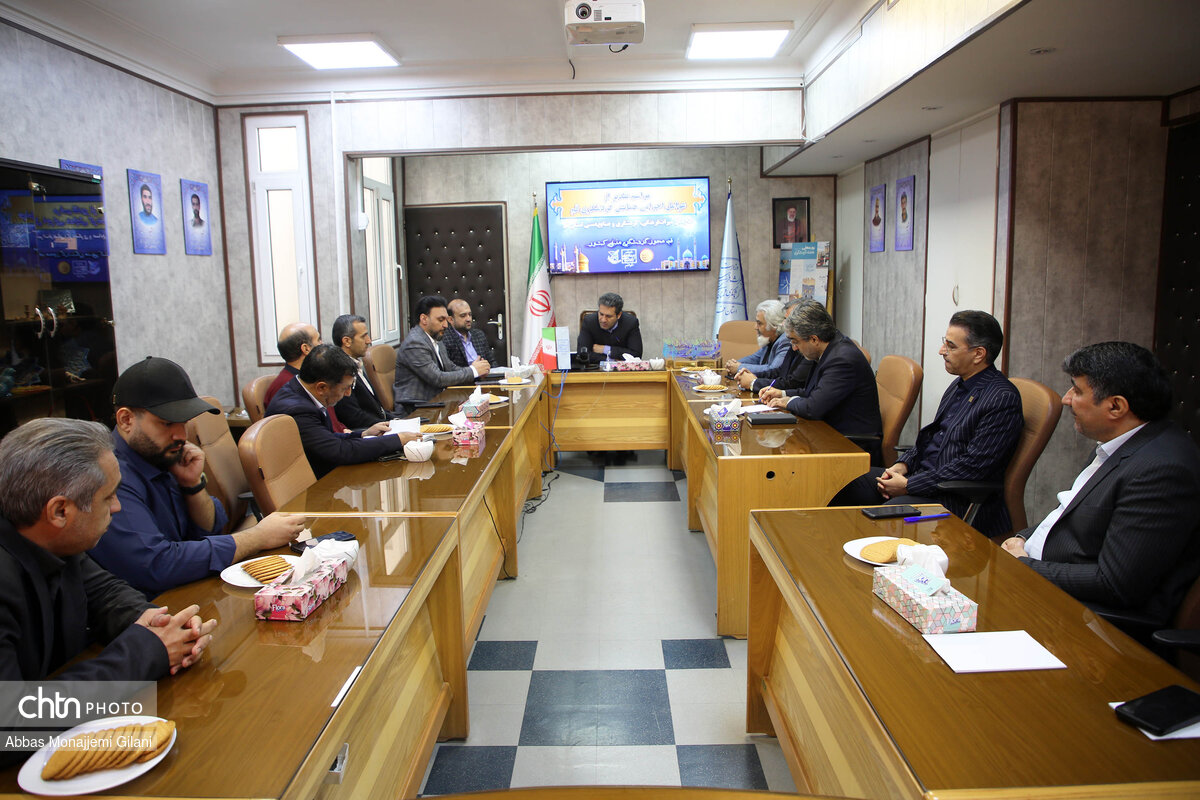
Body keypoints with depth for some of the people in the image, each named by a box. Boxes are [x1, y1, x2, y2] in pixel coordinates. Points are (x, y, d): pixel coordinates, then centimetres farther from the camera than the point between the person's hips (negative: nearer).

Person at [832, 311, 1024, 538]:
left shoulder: (1003, 399, -16)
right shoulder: (960, 386, 12)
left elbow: (973, 466, -20)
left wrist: (909, 485, -17)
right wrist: (903, 465, 2)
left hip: (958, 499, -9)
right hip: (922, 476, 9)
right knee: (848, 484, 1)